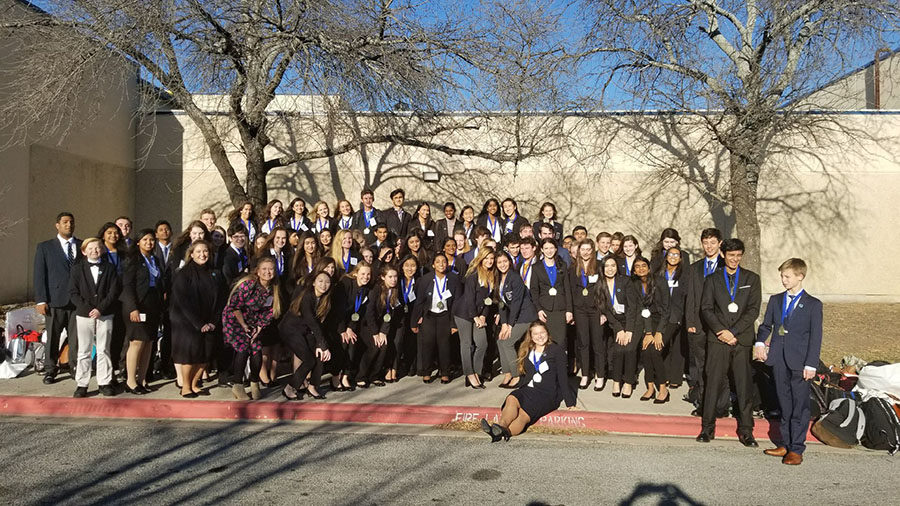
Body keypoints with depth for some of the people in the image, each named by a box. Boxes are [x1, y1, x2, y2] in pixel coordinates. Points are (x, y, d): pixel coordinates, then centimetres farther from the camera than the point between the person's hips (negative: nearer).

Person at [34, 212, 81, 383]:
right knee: (52, 337, 5)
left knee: (76, 337, 3)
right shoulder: (45, 247, 6)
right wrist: (41, 300, -5)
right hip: (55, 300, -1)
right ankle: (50, 370, 16)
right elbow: (39, 275, 2)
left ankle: (75, 367, 15)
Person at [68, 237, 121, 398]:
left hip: (105, 315, 0)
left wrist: (100, 309, -11)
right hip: (84, 315, 0)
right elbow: (73, 292, 0)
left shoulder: (109, 268, 4)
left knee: (104, 350, 6)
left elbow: (114, 291, -1)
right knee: (84, 351, 4)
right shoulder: (77, 269, 5)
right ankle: (81, 384, 11)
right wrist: (88, 309, -11)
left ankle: (104, 382, 13)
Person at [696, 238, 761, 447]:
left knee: (744, 385, 1)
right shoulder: (712, 279, 11)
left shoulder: (752, 279, 9)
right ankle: (708, 428, 9)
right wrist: (721, 331, -9)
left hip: (743, 339, 0)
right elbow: (706, 308, 5)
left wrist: (733, 331, -10)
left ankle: (745, 431, 11)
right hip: (718, 338, 0)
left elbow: (753, 310, 0)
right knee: (712, 383, 0)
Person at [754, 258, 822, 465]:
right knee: (785, 405, 12)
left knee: (800, 406, 0)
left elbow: (815, 337, -4)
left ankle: (797, 449, 7)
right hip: (779, 359, 4)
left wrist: (811, 364, -10)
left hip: (799, 362, -4)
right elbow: (766, 325, 17)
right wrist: (760, 342, -3)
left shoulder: (813, 305, -1)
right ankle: (785, 444, 20)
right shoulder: (775, 300, 11)